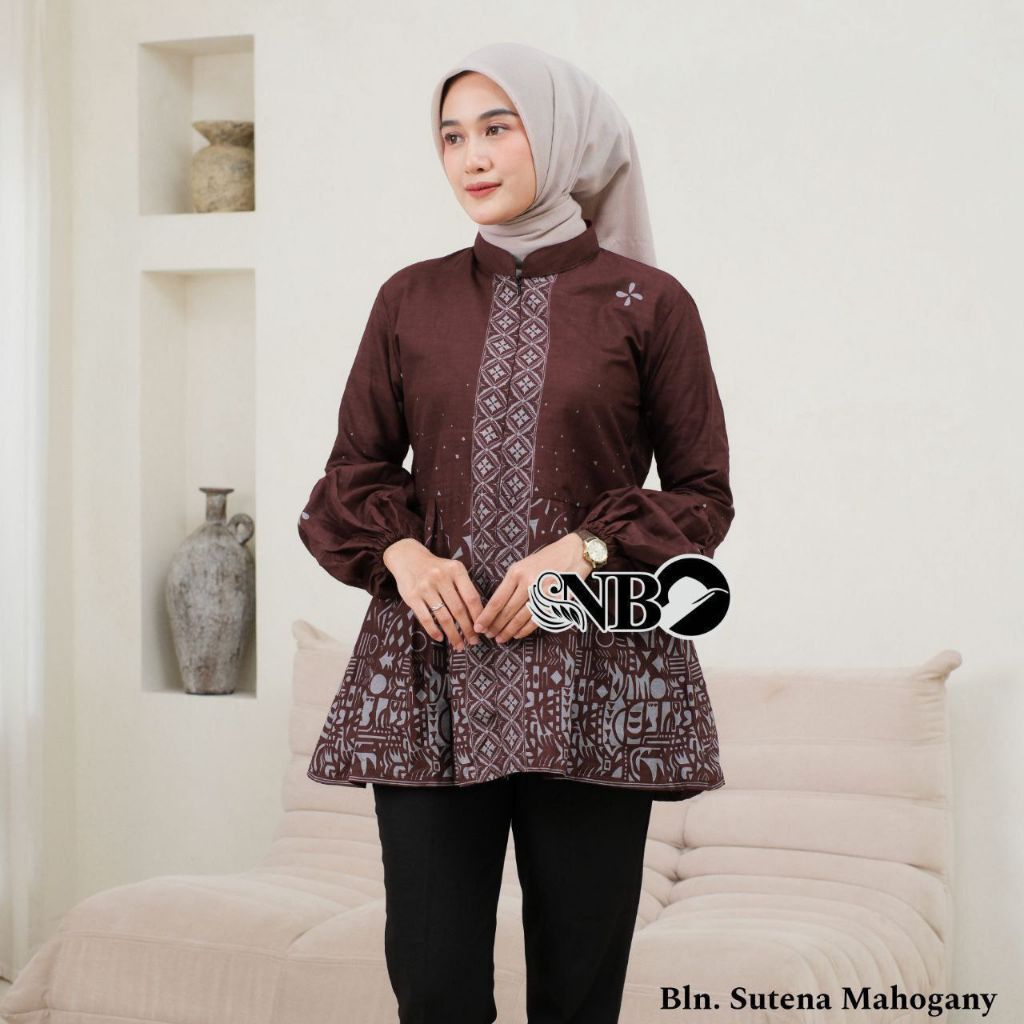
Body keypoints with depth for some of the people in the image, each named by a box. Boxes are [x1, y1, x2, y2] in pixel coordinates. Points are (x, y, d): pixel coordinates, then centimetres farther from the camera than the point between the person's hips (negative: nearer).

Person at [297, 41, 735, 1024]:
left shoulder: (649, 303, 4)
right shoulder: (411, 299, 12)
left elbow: (703, 492, 6)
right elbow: (353, 471, 15)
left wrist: (584, 550, -10)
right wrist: (402, 554, -5)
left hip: (592, 678, -2)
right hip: (431, 666, 2)